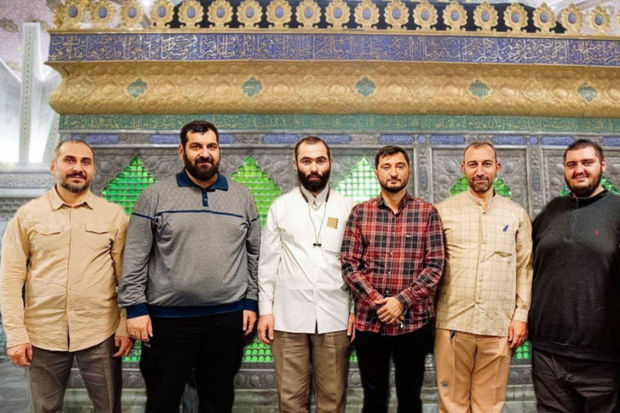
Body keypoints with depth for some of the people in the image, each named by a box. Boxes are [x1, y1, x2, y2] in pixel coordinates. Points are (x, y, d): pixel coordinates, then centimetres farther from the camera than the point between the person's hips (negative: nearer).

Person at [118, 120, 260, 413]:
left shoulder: (242, 196, 5)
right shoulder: (155, 195, -2)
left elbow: (254, 253, 8)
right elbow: (135, 258, -2)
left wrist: (251, 302, 4)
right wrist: (135, 307, -6)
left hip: (227, 318, 2)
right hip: (167, 318, -1)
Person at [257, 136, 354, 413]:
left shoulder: (346, 208, 5)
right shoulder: (280, 206, 4)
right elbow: (268, 262, 4)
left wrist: (357, 309, 0)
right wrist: (265, 310, 0)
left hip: (334, 316, 0)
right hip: (288, 316, 0)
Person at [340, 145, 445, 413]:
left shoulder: (427, 213, 1)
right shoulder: (360, 213, 2)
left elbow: (435, 265, -5)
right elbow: (349, 265, -2)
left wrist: (402, 301, -14)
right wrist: (378, 302, -12)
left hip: (414, 321, 0)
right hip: (369, 321, 1)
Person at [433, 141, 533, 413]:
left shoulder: (517, 214, 8)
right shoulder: (444, 211, 3)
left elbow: (525, 268, 8)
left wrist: (521, 315, 1)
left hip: (499, 326, 1)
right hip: (452, 323, -1)